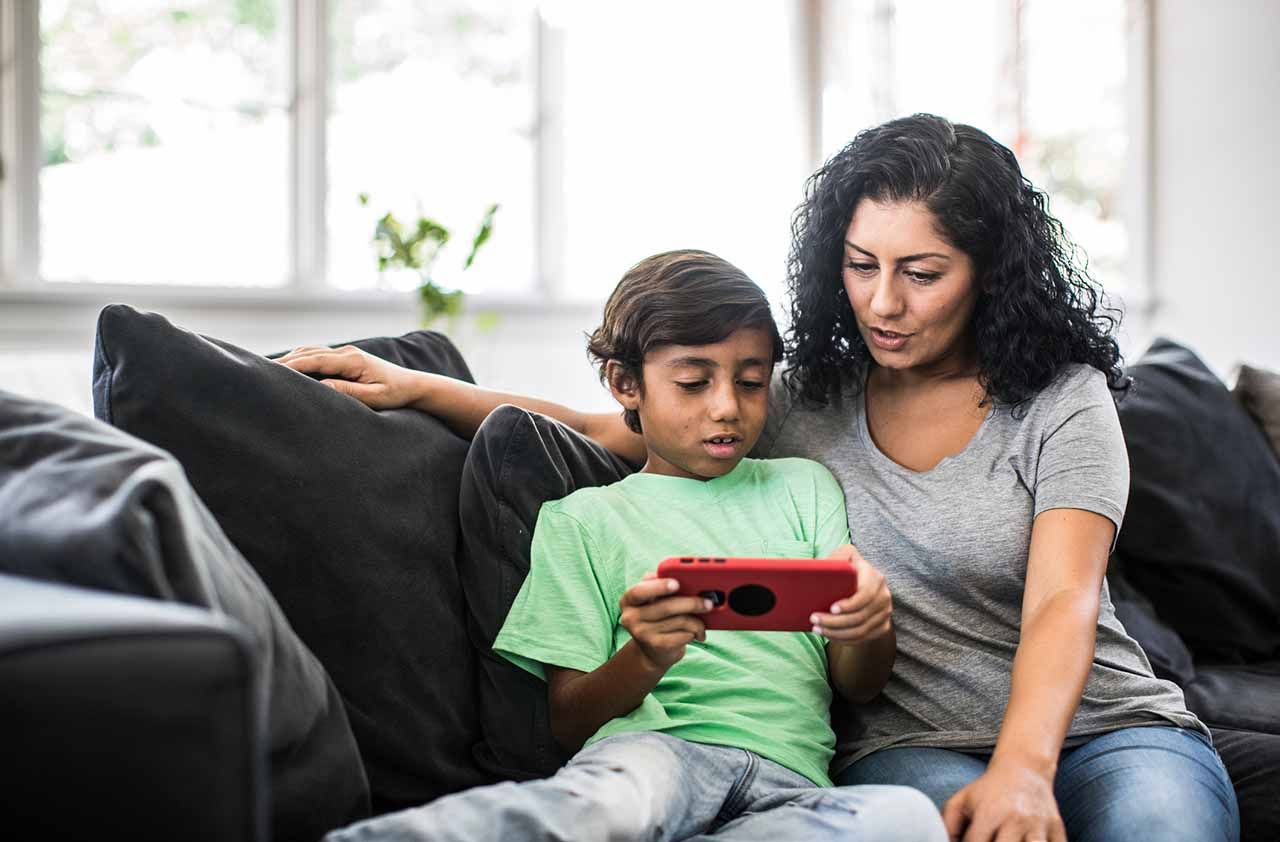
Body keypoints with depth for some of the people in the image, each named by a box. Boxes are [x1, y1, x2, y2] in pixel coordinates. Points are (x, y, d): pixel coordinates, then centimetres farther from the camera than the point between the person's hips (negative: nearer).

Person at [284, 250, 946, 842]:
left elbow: (859, 686, 18)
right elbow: (569, 722, 10)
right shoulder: (583, 520, 17)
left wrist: (871, 626, -8)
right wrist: (647, 660, -13)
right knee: (631, 779, -41)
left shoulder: (804, 488, 24)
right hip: (654, 748, -2)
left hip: (789, 783, 3)